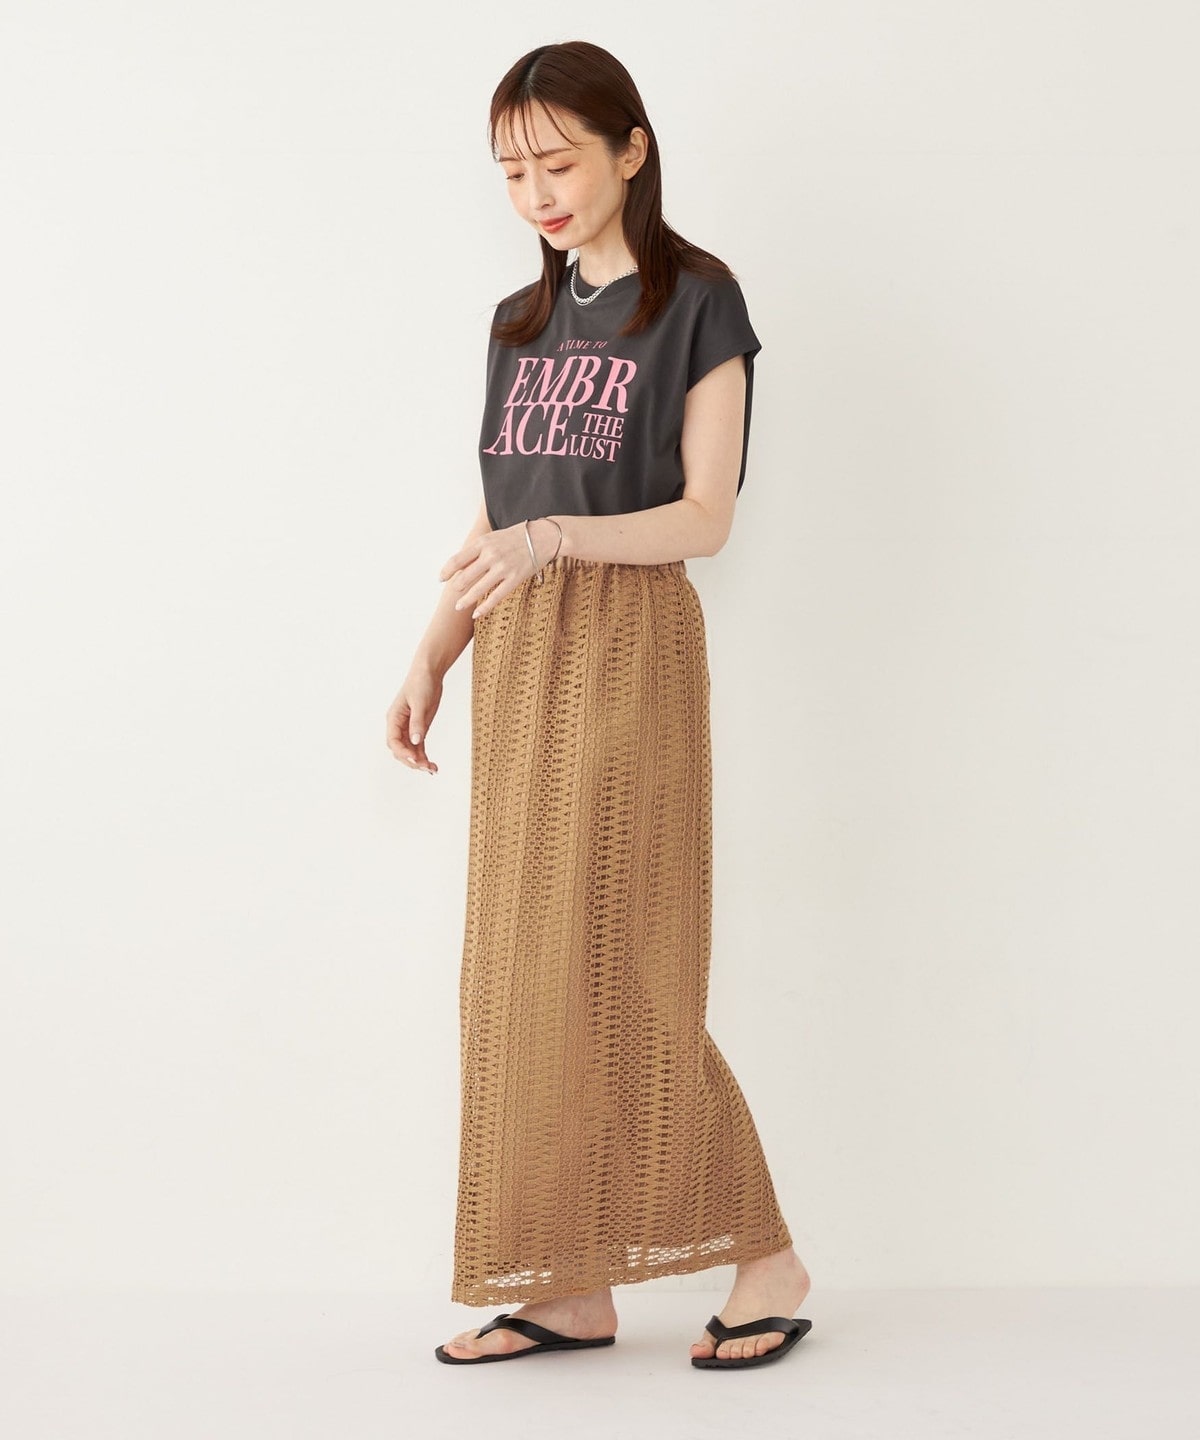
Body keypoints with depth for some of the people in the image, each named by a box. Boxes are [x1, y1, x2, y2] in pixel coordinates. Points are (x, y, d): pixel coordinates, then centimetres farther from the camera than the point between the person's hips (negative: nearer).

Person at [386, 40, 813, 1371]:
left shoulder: (695, 302, -2)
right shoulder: (519, 324, 17)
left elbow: (705, 516, -9)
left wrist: (555, 538, -23)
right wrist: (431, 661, 6)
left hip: (629, 642, -7)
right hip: (517, 659, 7)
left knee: (618, 965, -7)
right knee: (522, 969, 4)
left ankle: (766, 1258, 7)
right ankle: (570, 1288, 10)